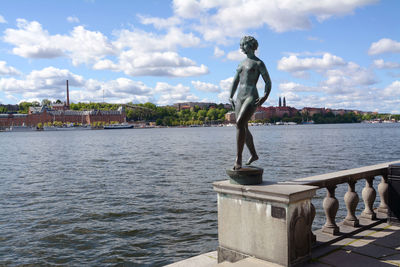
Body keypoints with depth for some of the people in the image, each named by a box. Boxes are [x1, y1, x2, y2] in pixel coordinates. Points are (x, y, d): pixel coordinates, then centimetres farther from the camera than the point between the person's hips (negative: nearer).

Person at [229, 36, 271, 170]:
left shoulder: (259, 63, 0)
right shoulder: (242, 63, 21)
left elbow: (268, 82, -1)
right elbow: (235, 82, 23)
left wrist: (264, 97, -15)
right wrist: (231, 97, 11)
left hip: (252, 97, -8)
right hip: (240, 98, 8)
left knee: (240, 124, -26)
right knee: (243, 129, 11)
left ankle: (238, 159, -25)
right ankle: (253, 154, 30)